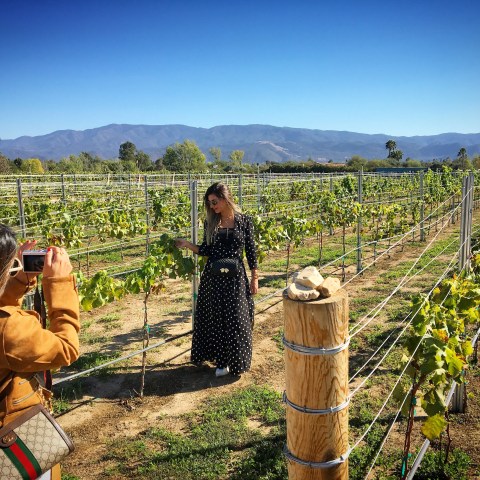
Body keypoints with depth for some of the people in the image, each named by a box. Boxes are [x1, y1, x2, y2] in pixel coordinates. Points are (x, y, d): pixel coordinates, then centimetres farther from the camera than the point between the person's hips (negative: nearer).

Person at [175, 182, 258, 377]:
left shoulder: (244, 221, -4)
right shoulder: (210, 222, 2)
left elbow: (251, 250, -1)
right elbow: (206, 250, 5)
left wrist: (255, 278, 0)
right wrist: (187, 244, -9)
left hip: (236, 277, -2)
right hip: (213, 277, 3)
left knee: (236, 319, 3)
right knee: (215, 318, 9)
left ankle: (235, 360, 21)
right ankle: (221, 361, 25)